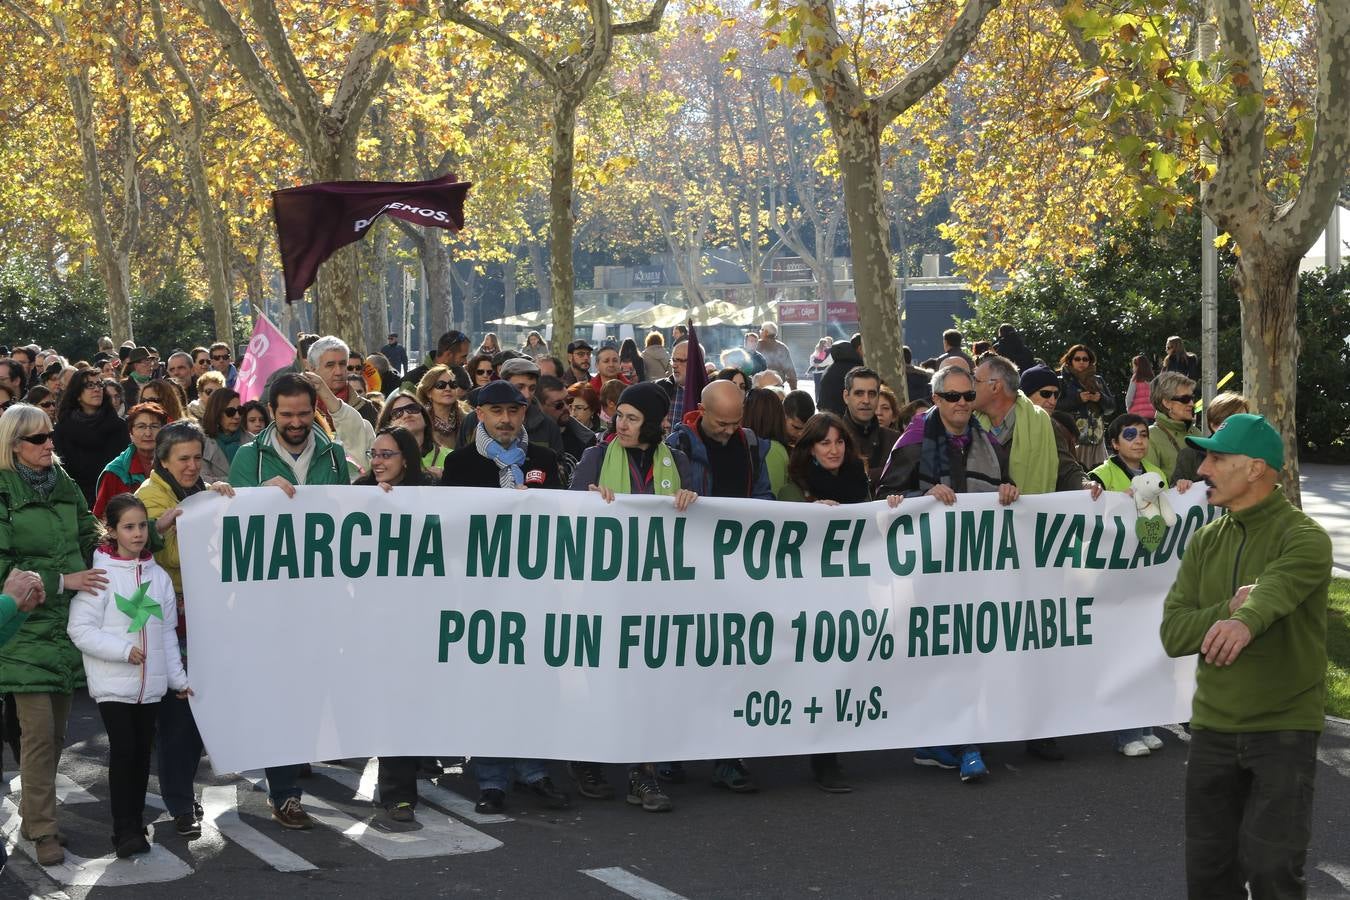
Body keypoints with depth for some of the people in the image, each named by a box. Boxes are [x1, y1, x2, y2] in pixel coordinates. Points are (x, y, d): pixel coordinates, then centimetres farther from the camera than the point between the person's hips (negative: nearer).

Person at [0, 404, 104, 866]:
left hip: (67, 622, 6)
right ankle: (42, 829, 3)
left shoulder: (65, 485, 11)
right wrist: (60, 581, -15)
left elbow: (89, 541, 18)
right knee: (39, 730, -7)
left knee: (56, 728, 10)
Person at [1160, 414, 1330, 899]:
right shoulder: (1206, 541, 7)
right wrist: (1227, 610, -20)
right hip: (1212, 727, 5)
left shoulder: (1305, 539, -10)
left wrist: (1246, 620, -56)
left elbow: (1278, 586, -35)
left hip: (1284, 727, -5)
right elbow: (1173, 632, -2)